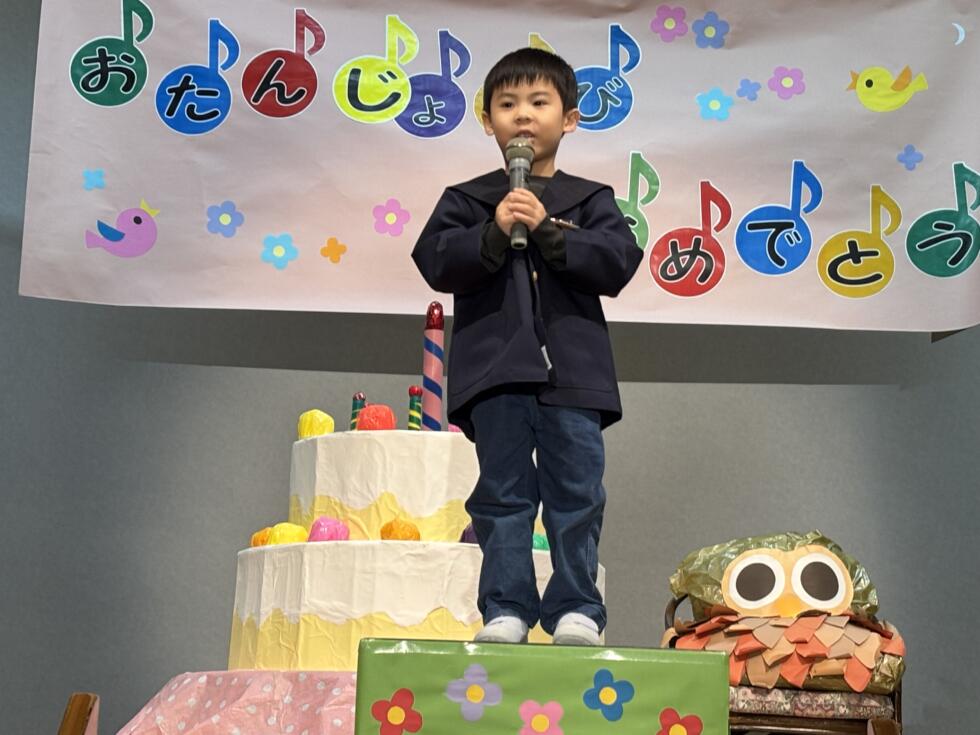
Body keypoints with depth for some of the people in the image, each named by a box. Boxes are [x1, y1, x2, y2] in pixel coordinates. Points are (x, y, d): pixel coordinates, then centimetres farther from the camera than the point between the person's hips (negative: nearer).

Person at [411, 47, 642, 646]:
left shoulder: (591, 200, 10)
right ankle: (506, 608, 9)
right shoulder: (467, 201, 10)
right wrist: (494, 233, -15)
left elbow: (619, 262, -4)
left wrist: (549, 231, -12)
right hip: (496, 366, 0)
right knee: (504, 489, 3)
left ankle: (575, 607, 9)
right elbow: (436, 261, -2)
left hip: (572, 366, 0)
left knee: (577, 490, 0)